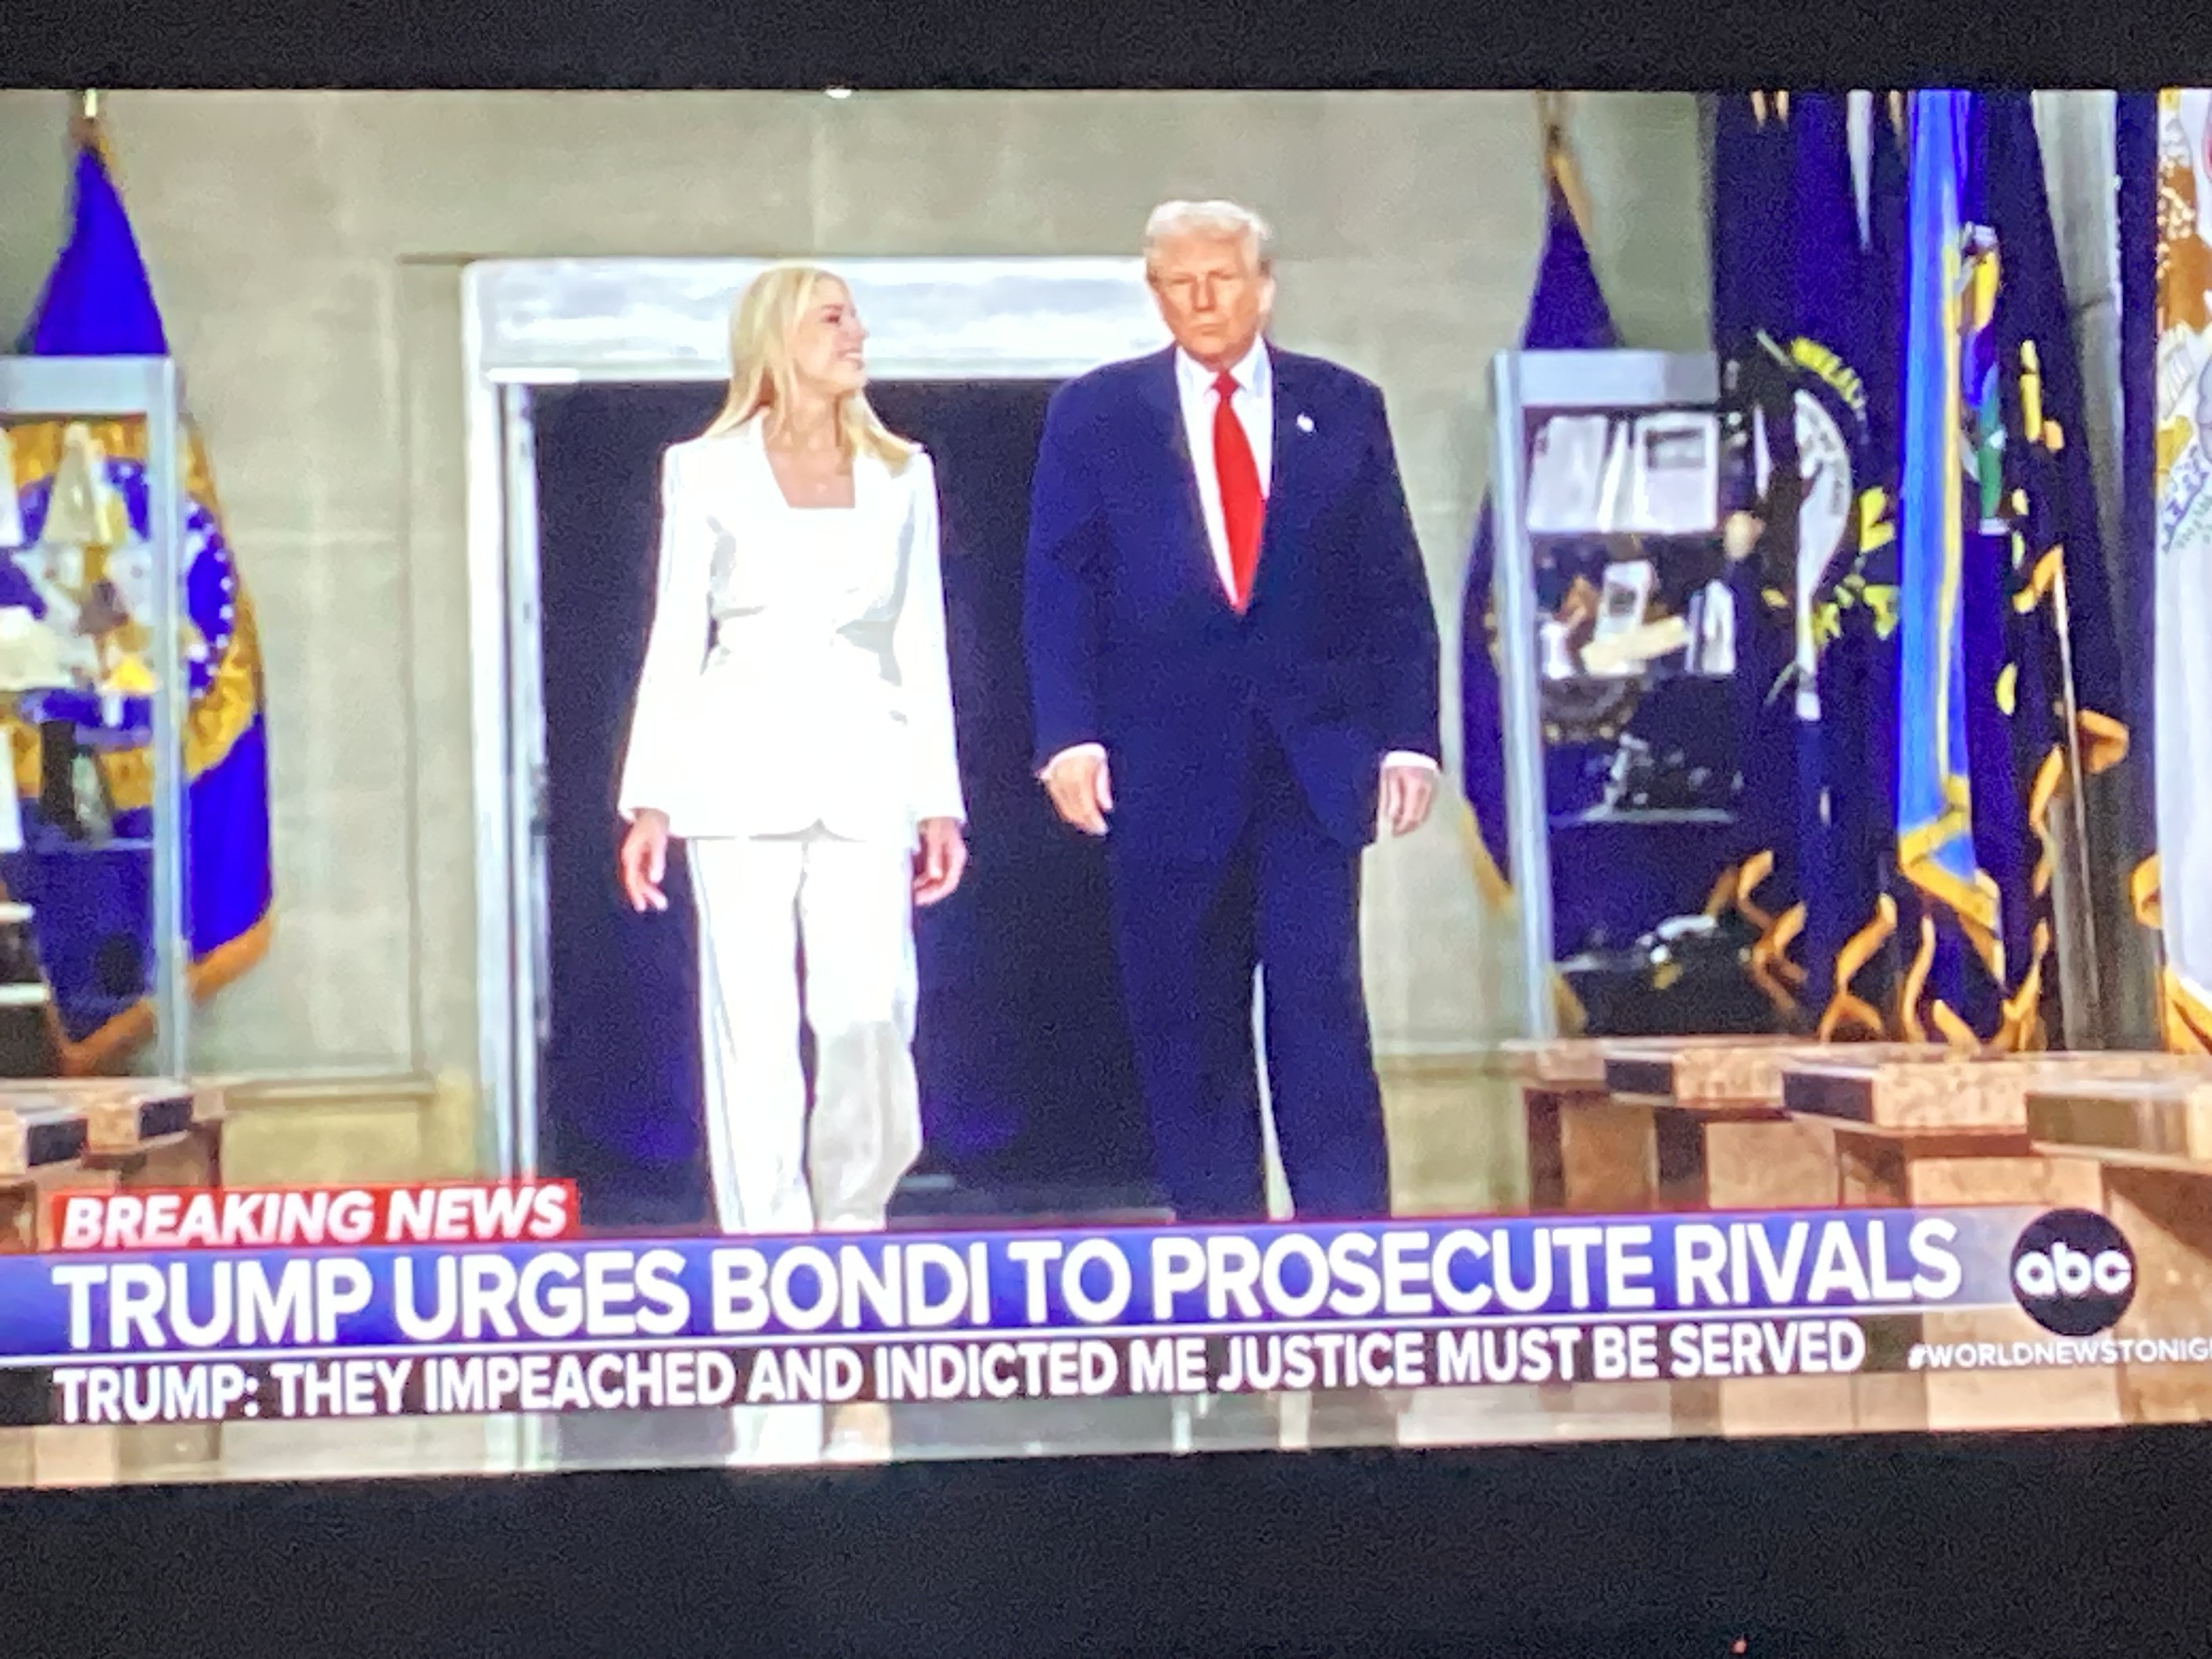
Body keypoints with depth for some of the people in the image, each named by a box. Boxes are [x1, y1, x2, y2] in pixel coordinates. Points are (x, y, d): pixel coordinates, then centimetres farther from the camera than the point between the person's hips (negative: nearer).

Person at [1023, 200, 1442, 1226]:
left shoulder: (1342, 408, 9)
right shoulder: (1094, 414, 7)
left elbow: (1394, 590, 8)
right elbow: (1059, 591, 2)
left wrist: (1409, 735, 0)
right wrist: (1068, 735, -10)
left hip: (1314, 759, 0)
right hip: (1166, 770, 0)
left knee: (1320, 999, -7)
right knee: (1185, 1023, 4)